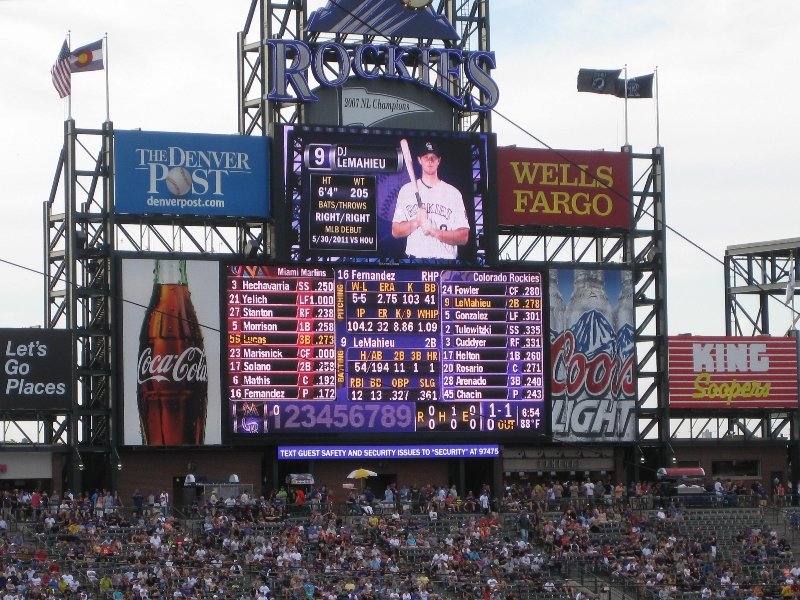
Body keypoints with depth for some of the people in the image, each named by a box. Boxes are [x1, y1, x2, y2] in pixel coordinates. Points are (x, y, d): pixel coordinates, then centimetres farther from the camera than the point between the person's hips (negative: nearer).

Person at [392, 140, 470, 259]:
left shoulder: (453, 193, 5)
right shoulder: (406, 190, 10)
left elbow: (464, 237, -1)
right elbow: (395, 231, 6)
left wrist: (434, 231, -13)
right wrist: (417, 222, -11)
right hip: (414, 262, 1)